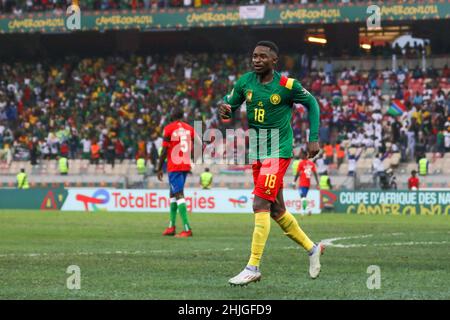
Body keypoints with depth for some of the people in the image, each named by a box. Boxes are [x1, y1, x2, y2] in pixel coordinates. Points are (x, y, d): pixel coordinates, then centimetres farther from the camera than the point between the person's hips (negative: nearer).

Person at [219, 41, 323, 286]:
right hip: (256, 154, 6)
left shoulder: (287, 85, -12)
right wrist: (224, 109, -15)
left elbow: (311, 104, 3)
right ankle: (312, 249, 33)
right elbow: (230, 104, 10)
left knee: (260, 206, -17)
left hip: (278, 151, -6)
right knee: (277, 211, 14)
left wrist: (314, 138, -1)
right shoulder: (245, 82, 1)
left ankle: (253, 267, -15)